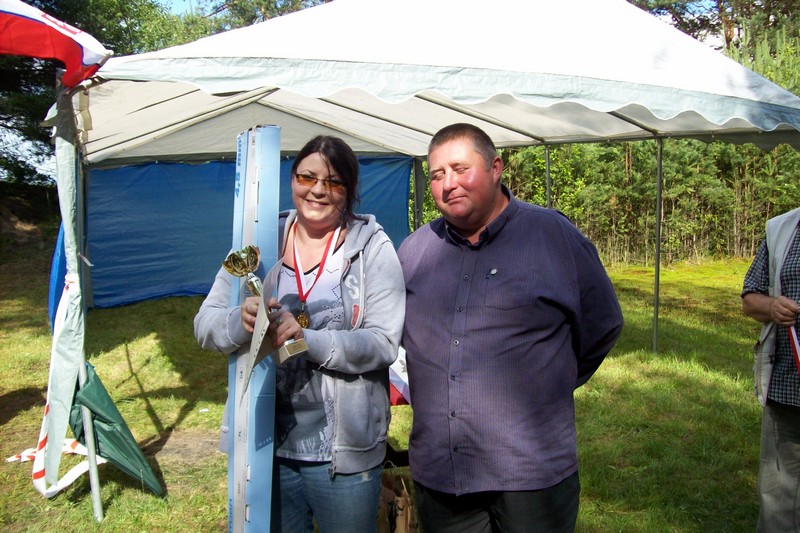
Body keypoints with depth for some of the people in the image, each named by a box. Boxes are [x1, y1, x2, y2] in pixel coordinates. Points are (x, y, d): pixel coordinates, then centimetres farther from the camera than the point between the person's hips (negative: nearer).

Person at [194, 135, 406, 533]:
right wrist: (242, 322, -23)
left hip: (343, 451, -2)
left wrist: (307, 339, -27)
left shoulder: (372, 248, -6)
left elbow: (383, 343, -13)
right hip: (265, 443, 3)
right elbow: (205, 324, 0)